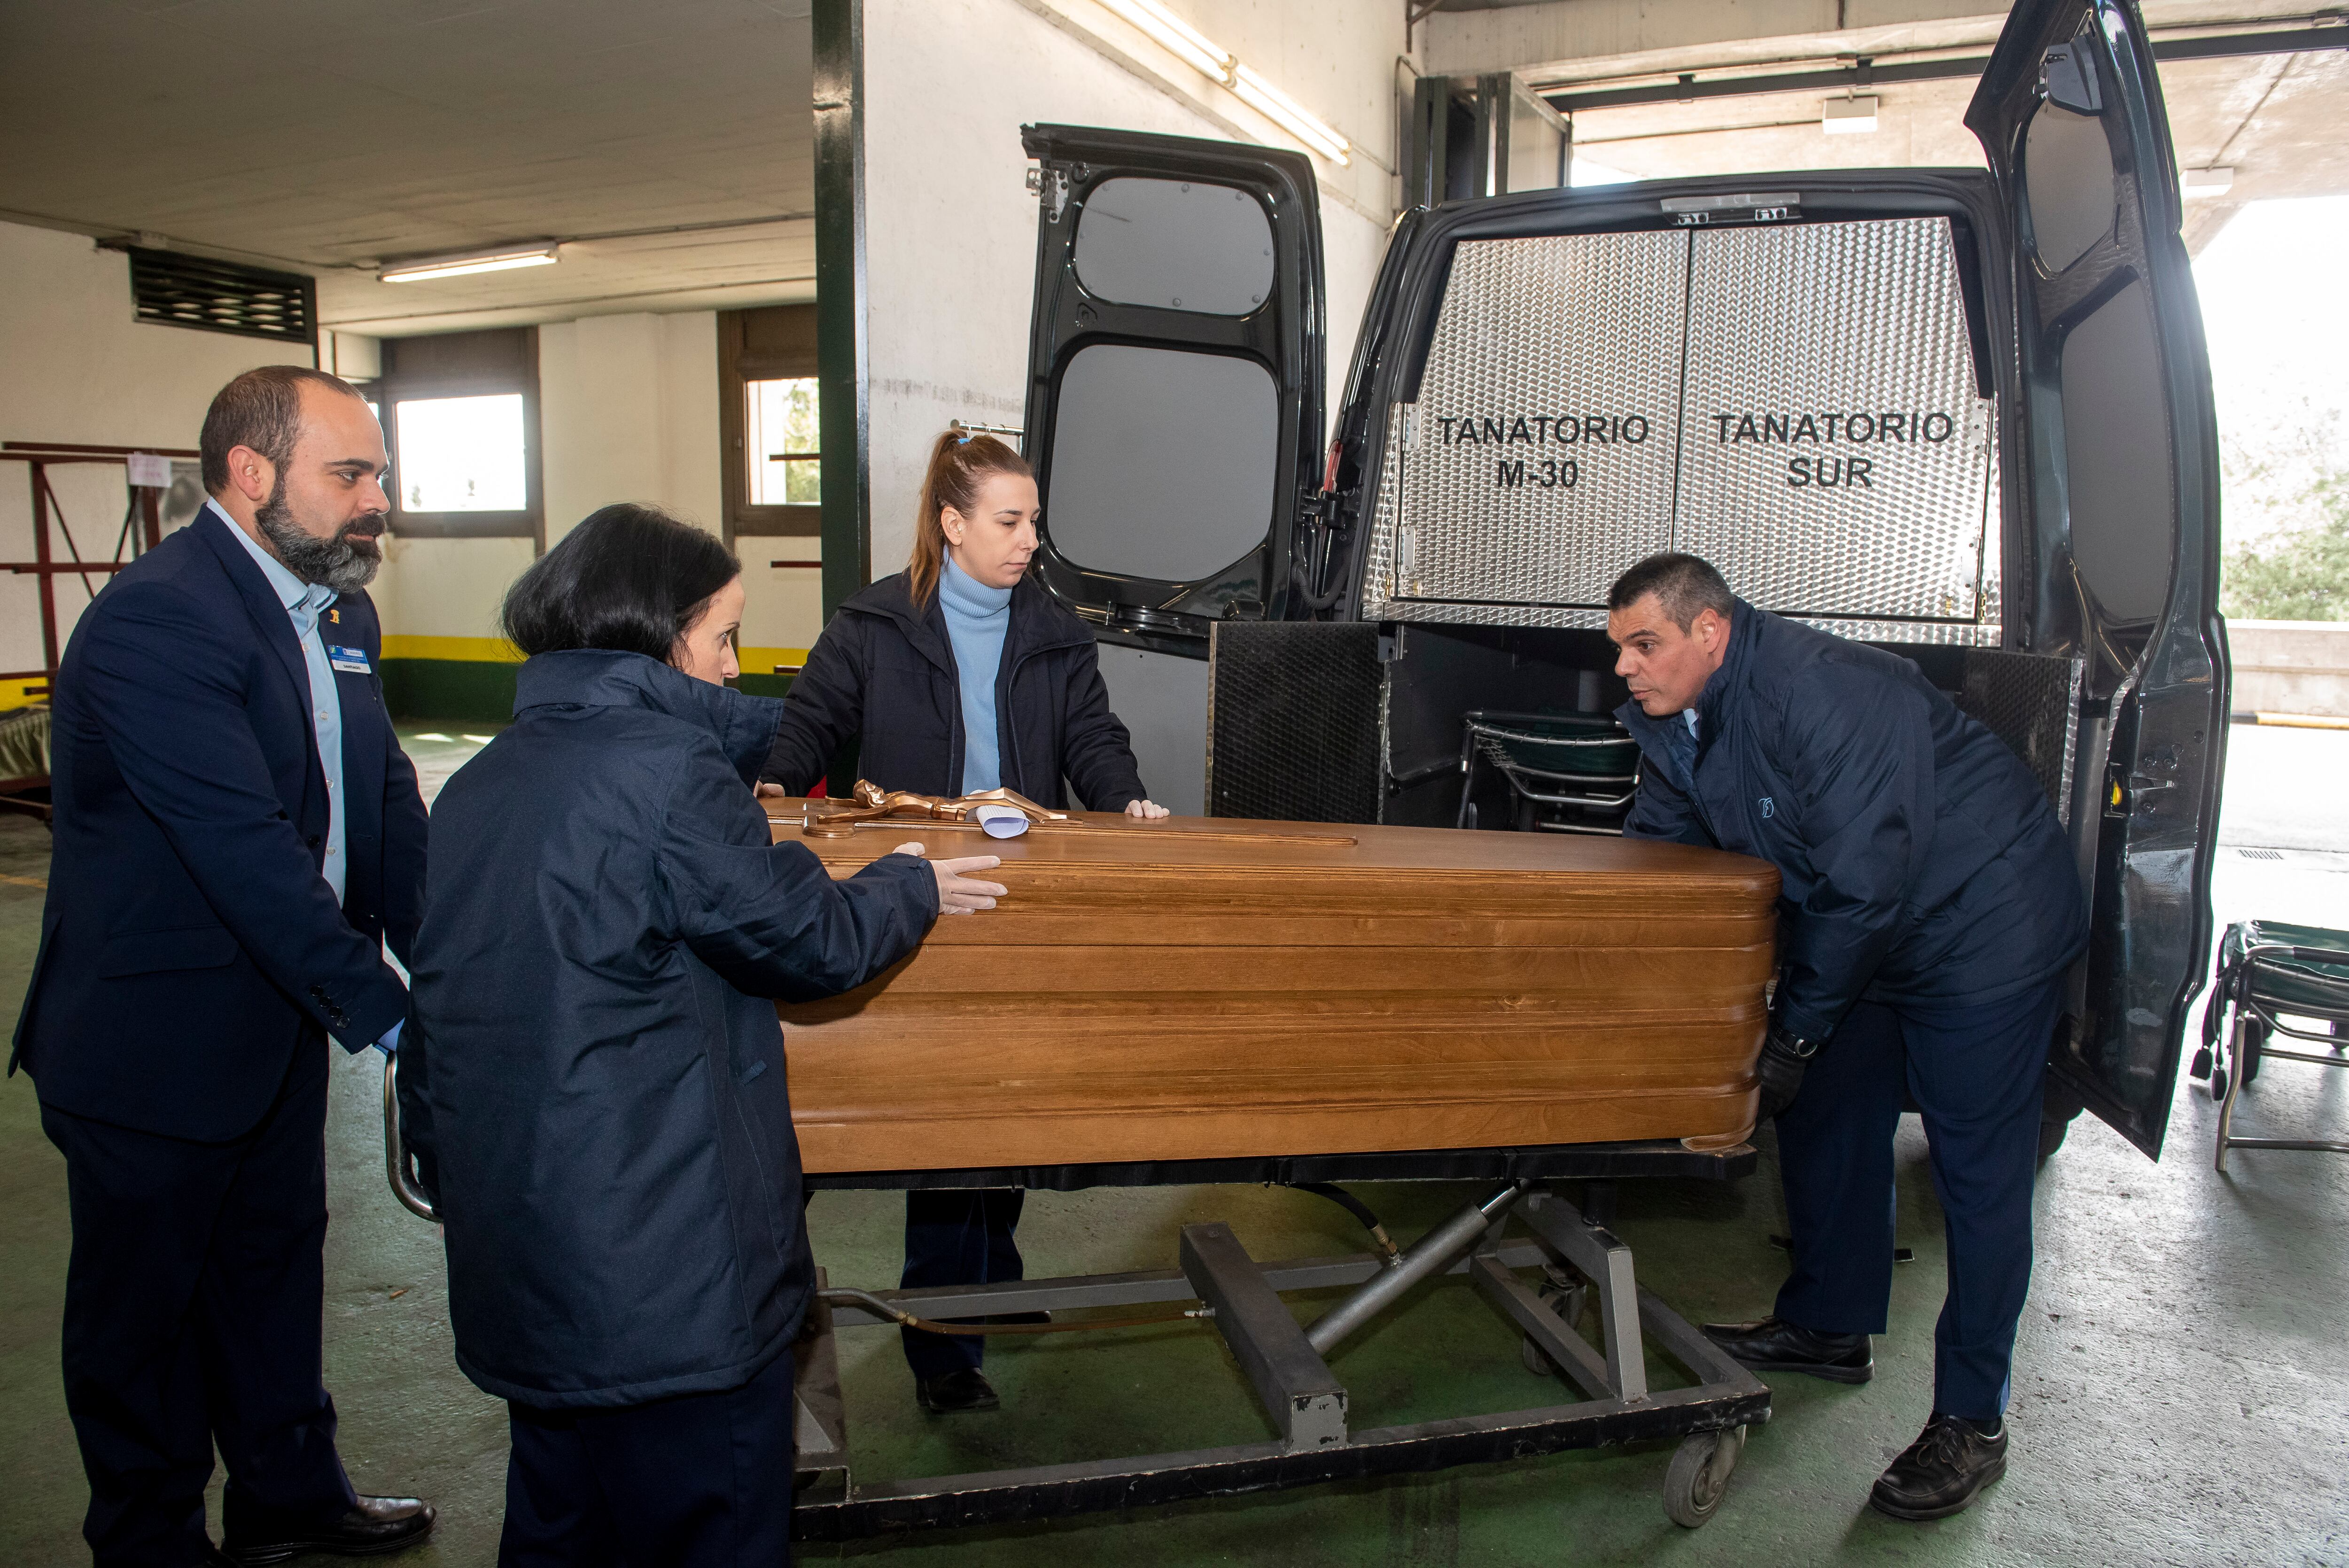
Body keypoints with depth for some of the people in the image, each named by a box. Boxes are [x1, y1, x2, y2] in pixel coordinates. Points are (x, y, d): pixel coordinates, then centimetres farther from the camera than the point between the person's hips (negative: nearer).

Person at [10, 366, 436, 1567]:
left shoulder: (338, 610, 4)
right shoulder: (156, 620, -24)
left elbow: (385, 803, 2)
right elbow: (249, 854, -30)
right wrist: (386, 1016, -28)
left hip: (280, 1011, 8)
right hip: (155, 1042, -8)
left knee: (276, 1264, 23)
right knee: (146, 1304, 13)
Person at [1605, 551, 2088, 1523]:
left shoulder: (1823, 692, -32)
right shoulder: (1673, 723, -4)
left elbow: (1863, 883, -31)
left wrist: (1796, 1034, -21)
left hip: (1986, 927, -9)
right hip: (1867, 931, 9)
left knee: (1979, 1170, -3)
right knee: (1824, 1122, 15)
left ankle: (1972, 1424, 7)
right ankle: (1829, 1326, 33)